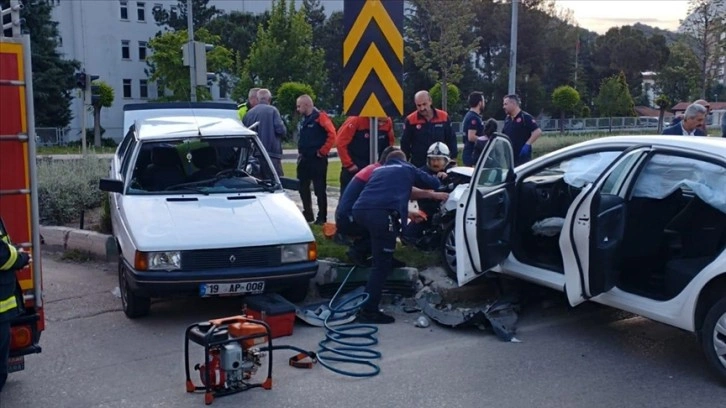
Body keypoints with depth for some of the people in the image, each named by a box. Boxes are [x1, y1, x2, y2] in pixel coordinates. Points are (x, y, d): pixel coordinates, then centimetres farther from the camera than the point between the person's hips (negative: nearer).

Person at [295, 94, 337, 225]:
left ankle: (322, 217, 3)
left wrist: (322, 152, -16)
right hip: (304, 159, 9)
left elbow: (332, 135, -19)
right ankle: (307, 214, 24)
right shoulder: (303, 120, 15)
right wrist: (300, 152, 15)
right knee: (303, 188, 12)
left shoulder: (320, 117, -11)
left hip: (317, 159, -9)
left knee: (319, 189, -4)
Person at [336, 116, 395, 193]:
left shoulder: (388, 122, -8)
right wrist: (348, 164, -16)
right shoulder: (357, 119, -22)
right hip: (353, 167, -4)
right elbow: (340, 142, -19)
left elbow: (390, 142, 10)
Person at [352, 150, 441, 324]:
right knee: (382, 264, -3)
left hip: (359, 210, 6)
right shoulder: (408, 169, 26)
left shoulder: (379, 170, 38)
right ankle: (369, 311, -8)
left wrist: (406, 212, 59)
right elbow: (434, 183, 33)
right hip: (382, 213, -6)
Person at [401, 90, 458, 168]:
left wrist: (453, 159, 5)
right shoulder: (410, 120, -4)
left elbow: (451, 140, 7)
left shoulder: (444, 117, -1)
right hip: (418, 165, -1)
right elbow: (405, 144, 3)